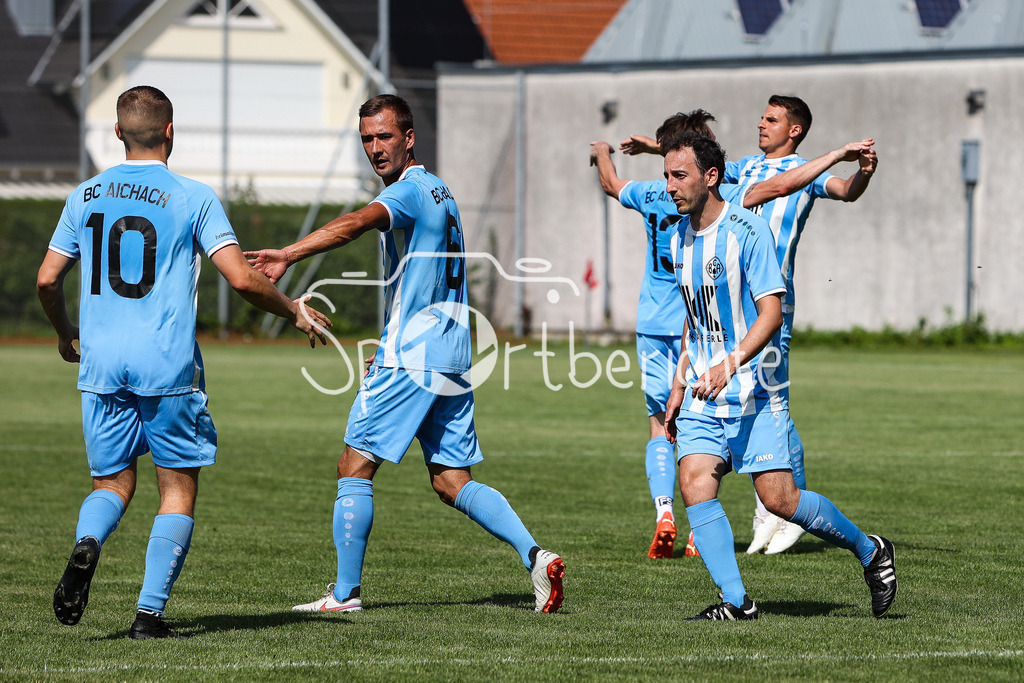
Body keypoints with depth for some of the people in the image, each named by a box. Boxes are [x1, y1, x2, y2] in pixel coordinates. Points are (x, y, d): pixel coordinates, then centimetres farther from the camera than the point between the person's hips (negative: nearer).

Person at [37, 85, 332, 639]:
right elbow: (242, 279, -10)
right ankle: (150, 611, -3)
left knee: (112, 483, 14)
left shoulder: (86, 196, 8)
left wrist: (65, 334, 30)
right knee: (178, 489, 7)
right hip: (168, 365, -3)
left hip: (101, 363, 3)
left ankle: (86, 544, -19)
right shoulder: (192, 197, -4)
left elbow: (47, 281, 11)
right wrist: (295, 313, 7)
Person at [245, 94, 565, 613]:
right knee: (452, 482, 9)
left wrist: (288, 255, -43)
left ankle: (345, 593, -1)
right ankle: (534, 555, -7)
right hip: (453, 362, 9)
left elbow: (357, 223, -31)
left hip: (409, 362, -9)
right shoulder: (440, 192, 19)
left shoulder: (408, 190, -10)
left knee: (354, 469, -1)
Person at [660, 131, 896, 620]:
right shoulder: (681, 236, 11)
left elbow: (771, 313, -17)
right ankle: (735, 600, -9)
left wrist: (729, 365, -30)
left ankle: (869, 551, 14)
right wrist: (679, 384, 19)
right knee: (694, 483, -13)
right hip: (704, 394, 6)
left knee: (778, 497, -9)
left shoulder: (747, 230, -12)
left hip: (754, 390, -6)